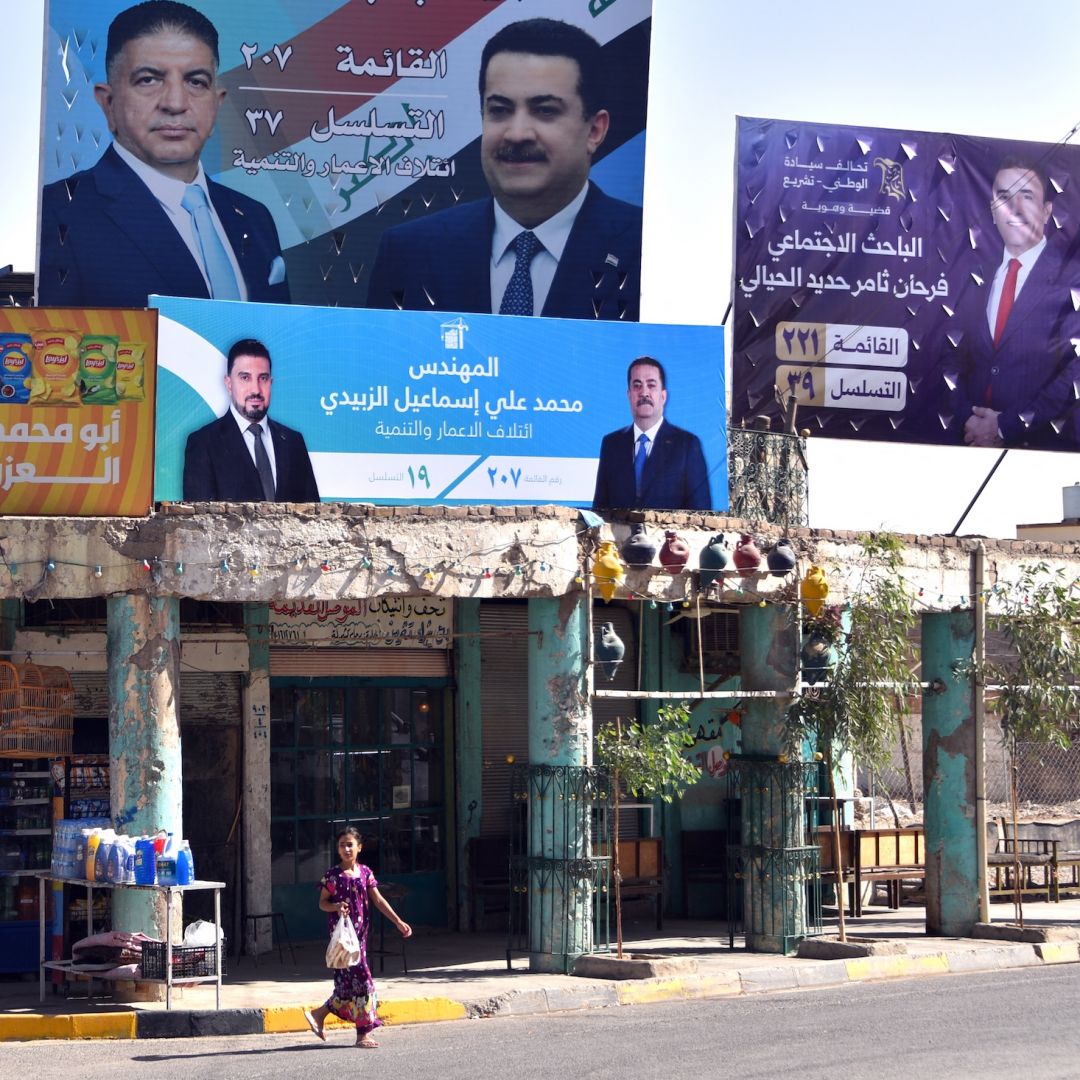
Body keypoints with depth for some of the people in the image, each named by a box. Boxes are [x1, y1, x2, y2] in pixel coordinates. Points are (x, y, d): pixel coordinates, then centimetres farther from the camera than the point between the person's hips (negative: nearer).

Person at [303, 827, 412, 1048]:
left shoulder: (365, 873, 8)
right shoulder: (333, 875, -4)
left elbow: (378, 899, 6)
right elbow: (322, 902, 1)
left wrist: (398, 921, -1)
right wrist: (336, 907, -21)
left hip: (359, 930, 6)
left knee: (348, 980, 7)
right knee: (359, 977, -8)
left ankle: (320, 1014, 21)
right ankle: (363, 1033, -3)